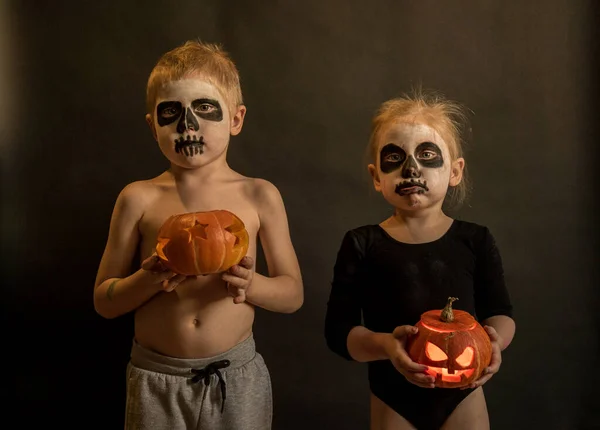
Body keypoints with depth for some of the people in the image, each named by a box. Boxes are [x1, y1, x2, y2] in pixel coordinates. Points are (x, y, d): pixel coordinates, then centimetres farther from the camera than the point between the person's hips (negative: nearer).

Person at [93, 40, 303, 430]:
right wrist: (148, 280, -18)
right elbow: (104, 301, 1)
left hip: (236, 378, 0)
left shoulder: (259, 196, -4)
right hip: (156, 381, 0)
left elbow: (293, 294, 2)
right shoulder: (139, 199, -4)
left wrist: (250, 283, -18)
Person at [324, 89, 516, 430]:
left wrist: (495, 339, -20)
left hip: (463, 397, 1)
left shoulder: (475, 240, -5)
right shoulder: (362, 245, -10)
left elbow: (500, 311, 2)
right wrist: (385, 344, -29)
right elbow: (338, 329, -11)